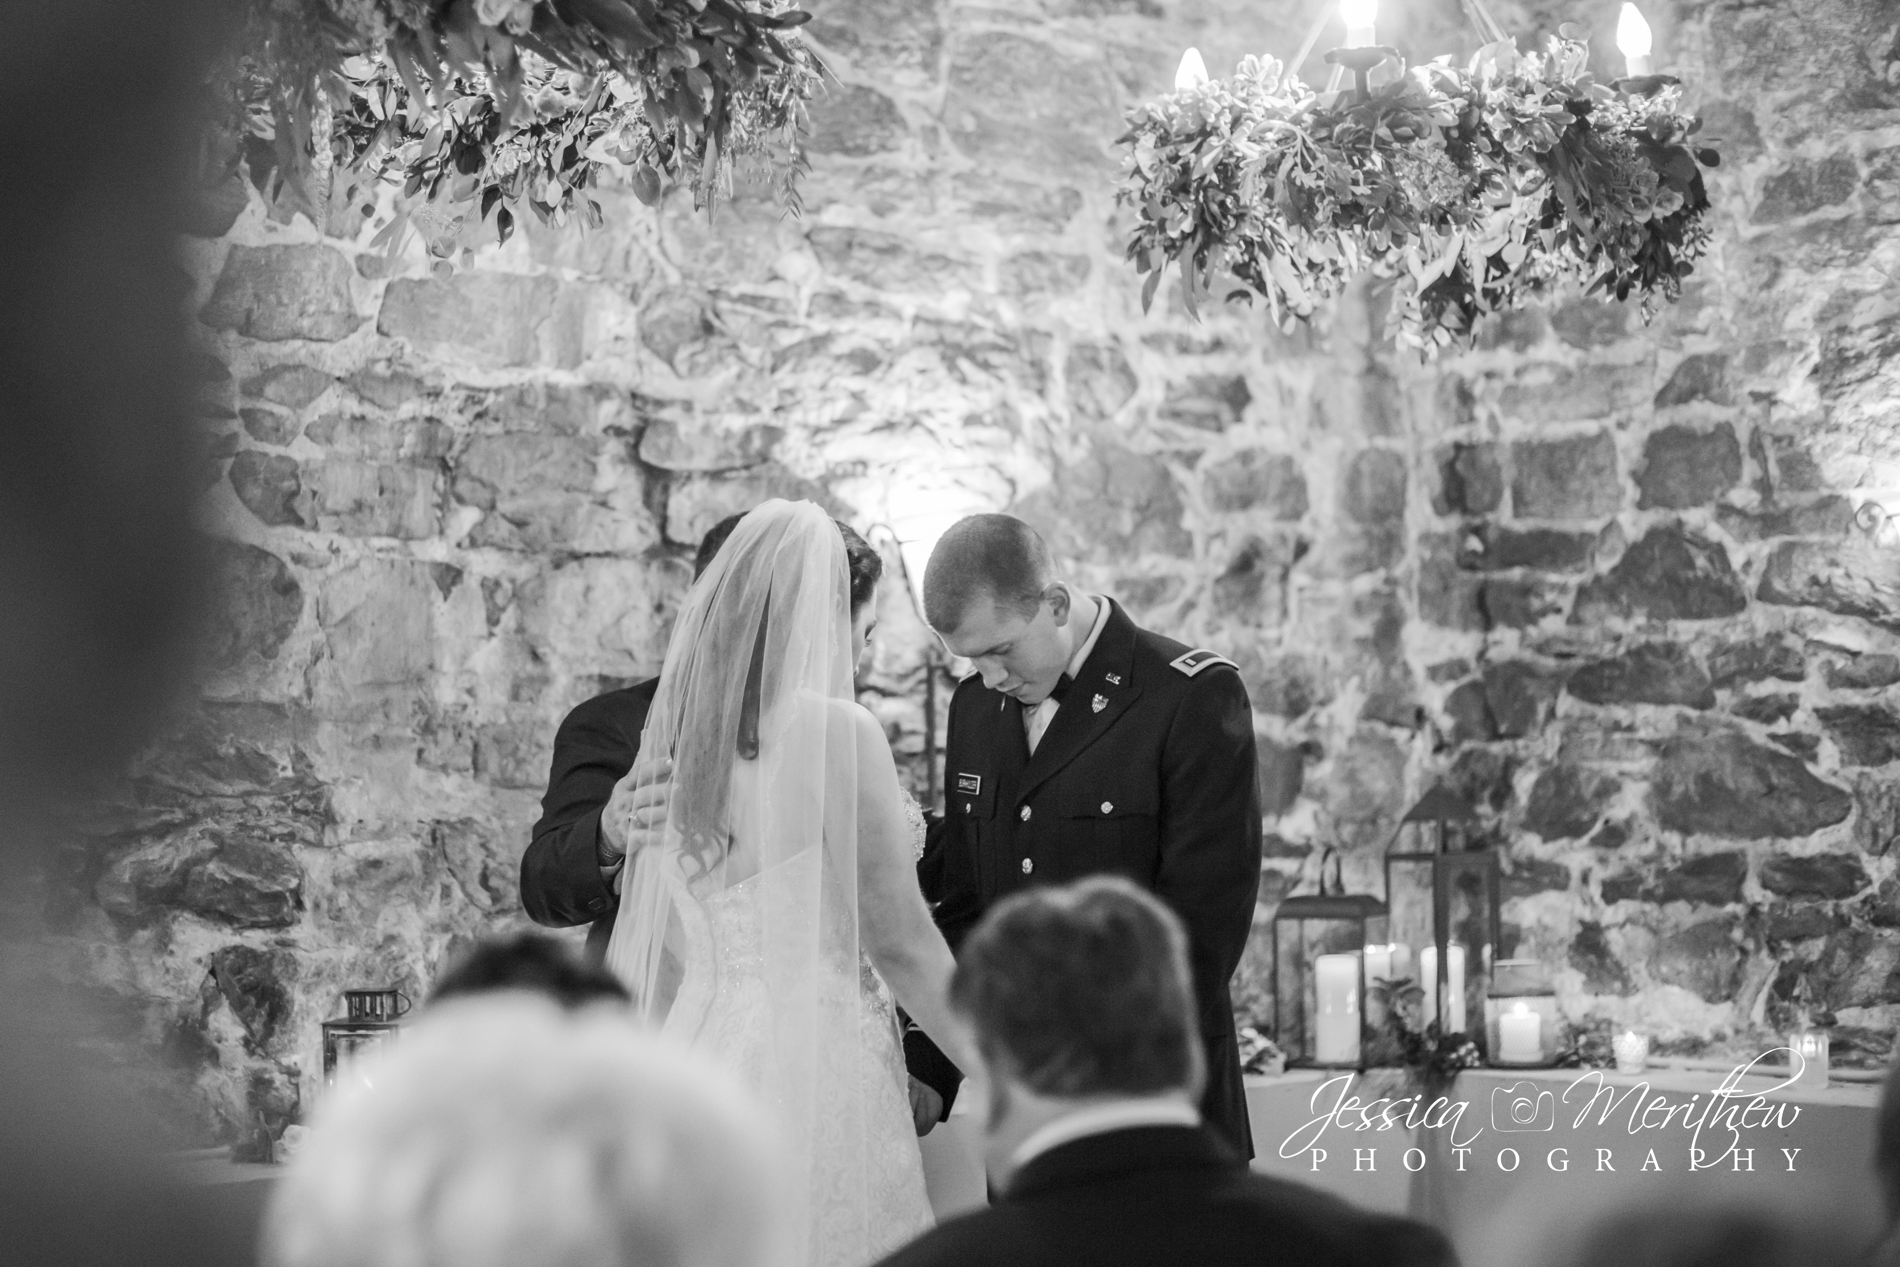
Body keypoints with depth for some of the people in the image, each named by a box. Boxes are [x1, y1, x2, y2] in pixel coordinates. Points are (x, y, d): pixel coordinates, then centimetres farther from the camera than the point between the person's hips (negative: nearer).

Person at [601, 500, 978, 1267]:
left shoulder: (666, 736, 6)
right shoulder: (837, 732, -11)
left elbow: (636, 954, 10)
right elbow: (901, 941, -9)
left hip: (699, 1053, 6)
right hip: (815, 1067, -6)